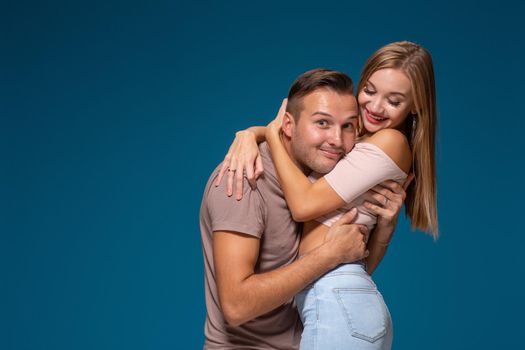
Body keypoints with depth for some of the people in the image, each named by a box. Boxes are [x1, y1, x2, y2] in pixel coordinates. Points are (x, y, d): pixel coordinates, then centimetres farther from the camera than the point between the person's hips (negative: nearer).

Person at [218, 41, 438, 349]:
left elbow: (304, 204, -15)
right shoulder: (356, 136, 14)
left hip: (335, 299, -9)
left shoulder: (391, 142, -12)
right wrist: (248, 136, -7)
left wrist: (273, 135, -4)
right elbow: (279, 130, 16)